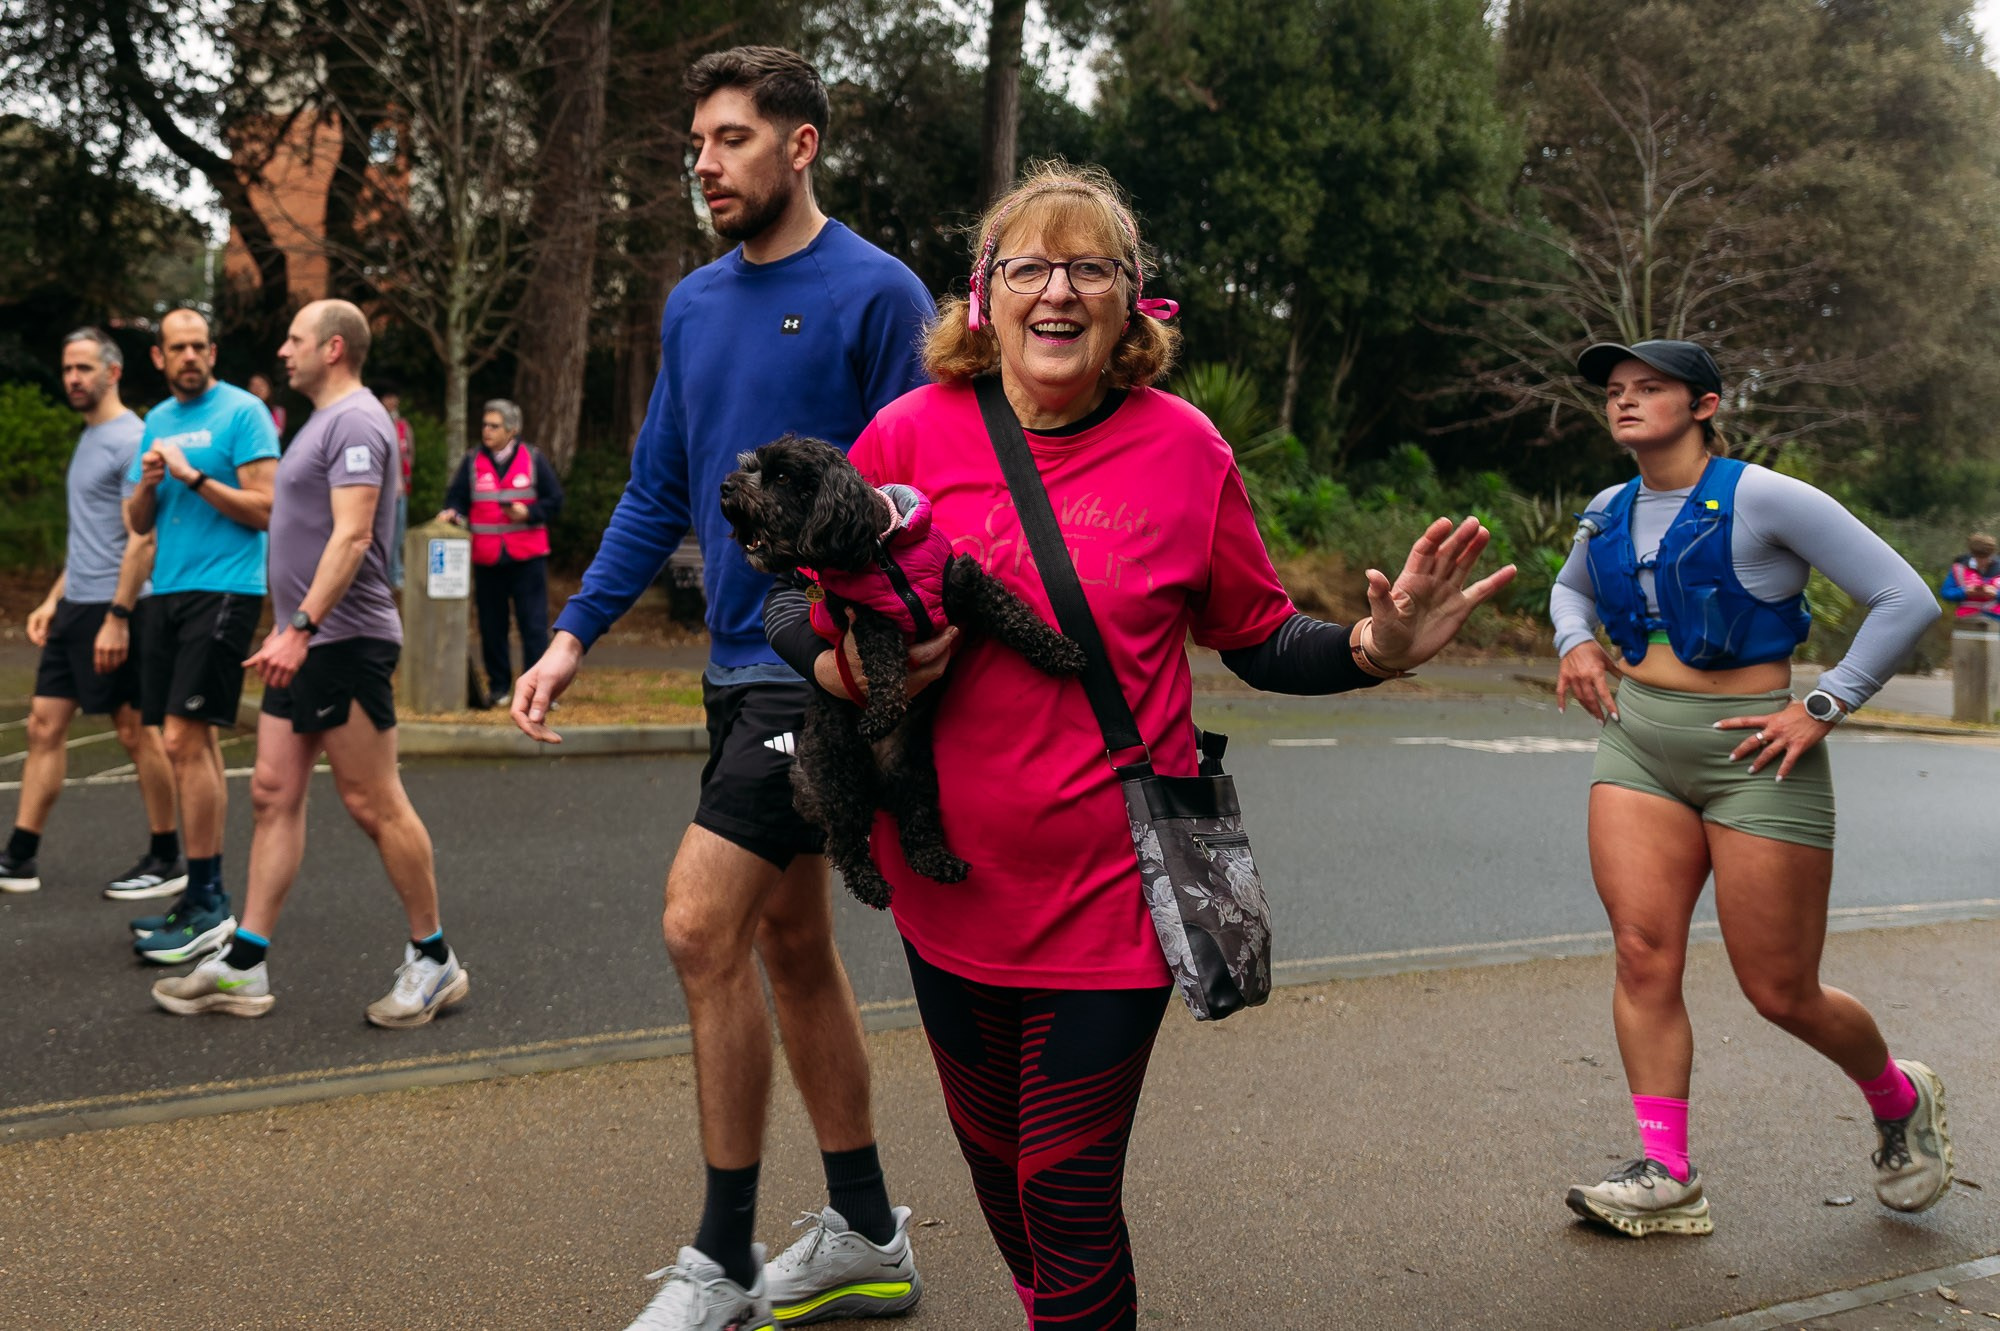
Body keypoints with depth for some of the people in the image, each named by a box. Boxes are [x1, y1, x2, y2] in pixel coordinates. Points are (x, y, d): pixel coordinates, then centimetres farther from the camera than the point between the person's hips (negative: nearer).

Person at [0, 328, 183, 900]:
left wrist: (117, 617, -22)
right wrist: (53, 600, 19)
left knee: (136, 733, -2)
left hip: (112, 611, -9)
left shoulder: (131, 439, -12)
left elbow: (143, 538, -18)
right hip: (74, 607, 9)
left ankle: (167, 861, 8)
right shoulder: (88, 440, 17)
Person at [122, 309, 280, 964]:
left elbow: (265, 510, -11)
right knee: (197, 744, 8)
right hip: (168, 592, 7)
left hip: (224, 589, -7)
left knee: (184, 742, -12)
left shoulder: (242, 412, -4)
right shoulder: (157, 421, 18)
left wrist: (194, 476, -16)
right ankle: (206, 894, 14)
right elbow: (137, 524, 18)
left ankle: (206, 908, -8)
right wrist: (147, 483, -1)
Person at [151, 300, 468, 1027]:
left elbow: (352, 537, -23)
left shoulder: (356, 423, -12)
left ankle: (433, 960, 5)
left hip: (342, 642, -10)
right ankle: (244, 966, 10)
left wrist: (301, 627, -29)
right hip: (303, 647, 10)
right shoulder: (323, 423, 20)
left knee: (374, 804, -5)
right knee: (275, 795, 7)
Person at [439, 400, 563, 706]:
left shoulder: (533, 460, 2)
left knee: (534, 624, -4)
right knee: (491, 626, 6)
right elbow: (457, 497, 7)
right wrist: (452, 512, -14)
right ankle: (499, 686, 17)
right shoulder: (473, 462, 7)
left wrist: (528, 513, -12)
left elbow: (554, 501, 4)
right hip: (486, 559, 2)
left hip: (527, 557, -2)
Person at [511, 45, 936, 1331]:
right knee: (791, 943, 12)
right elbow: (657, 491, 16)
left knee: (703, 928, -11)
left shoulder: (876, 294, -9)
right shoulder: (695, 304, 13)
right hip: (741, 664, 8)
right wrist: (574, 633, 8)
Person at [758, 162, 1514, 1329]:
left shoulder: (1183, 447, -6)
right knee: (995, 1160, 21)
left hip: (1110, 891, -3)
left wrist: (1375, 649, -16)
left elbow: (1260, 638, 2)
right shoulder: (915, 432, -4)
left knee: (1069, 1200, 1)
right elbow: (794, 601, 4)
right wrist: (852, 668, -16)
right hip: (950, 881, 3)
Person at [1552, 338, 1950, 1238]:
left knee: (1782, 994, 1)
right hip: (1637, 743, 5)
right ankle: (1666, 1178, -1)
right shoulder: (1610, 513, 8)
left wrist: (1823, 708, -13)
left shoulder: (1763, 500, -11)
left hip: (1751, 751, -5)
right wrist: (1577, 642, 10)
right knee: (1642, 952, -9)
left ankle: (1900, 1100, 32)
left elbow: (1905, 599, -10)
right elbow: (1570, 586, 31)